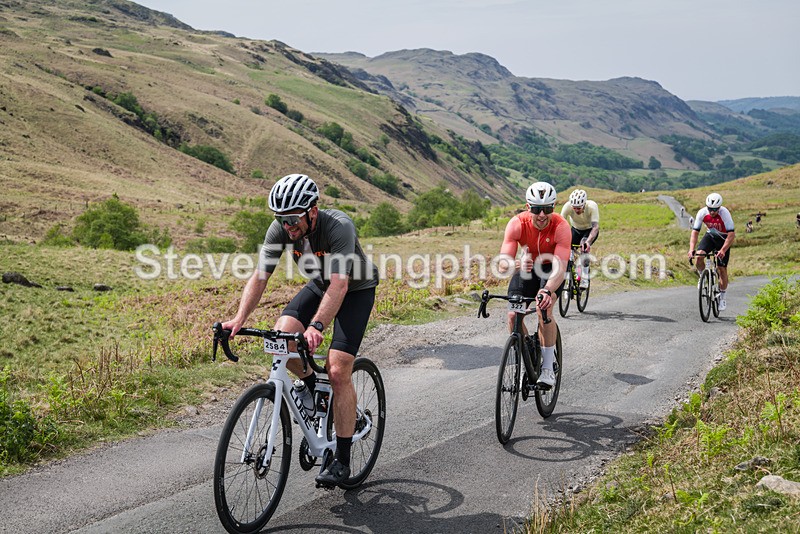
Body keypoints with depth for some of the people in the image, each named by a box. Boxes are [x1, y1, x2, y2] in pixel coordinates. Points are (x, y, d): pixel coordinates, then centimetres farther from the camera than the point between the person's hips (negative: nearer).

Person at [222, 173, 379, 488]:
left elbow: (339, 285, -43)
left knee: (338, 371, -15)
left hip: (356, 289, -5)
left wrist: (316, 326, -56)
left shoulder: (339, 227, -36)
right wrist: (239, 318, -34)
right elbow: (260, 276, -20)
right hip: (319, 286, 5)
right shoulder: (280, 229, -20)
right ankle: (311, 385, 12)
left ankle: (342, 461, -4)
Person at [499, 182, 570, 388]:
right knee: (513, 315, -15)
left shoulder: (561, 226, -31)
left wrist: (547, 291, -58)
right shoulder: (517, 224, -27)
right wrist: (516, 264, -57)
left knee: (544, 307, -28)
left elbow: (560, 268, -39)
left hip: (552, 269, -2)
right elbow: (503, 264, -33)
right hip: (527, 267, 2)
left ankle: (548, 367, -17)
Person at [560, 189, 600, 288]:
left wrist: (588, 241, -59)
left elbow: (595, 227, -42)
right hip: (576, 229, 3)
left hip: (590, 230, -3)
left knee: (584, 246, -31)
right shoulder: (567, 206, -30)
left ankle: (584, 278, -23)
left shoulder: (592, 206, -35)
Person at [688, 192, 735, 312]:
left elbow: (731, 235, -34)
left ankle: (722, 298, 12)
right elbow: (695, 232, -20)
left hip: (723, 238, -2)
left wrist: (723, 250, -46)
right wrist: (691, 249, -34)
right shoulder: (702, 213, -23)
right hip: (710, 236, 2)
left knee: (722, 268, -4)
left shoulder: (724, 213, -31)